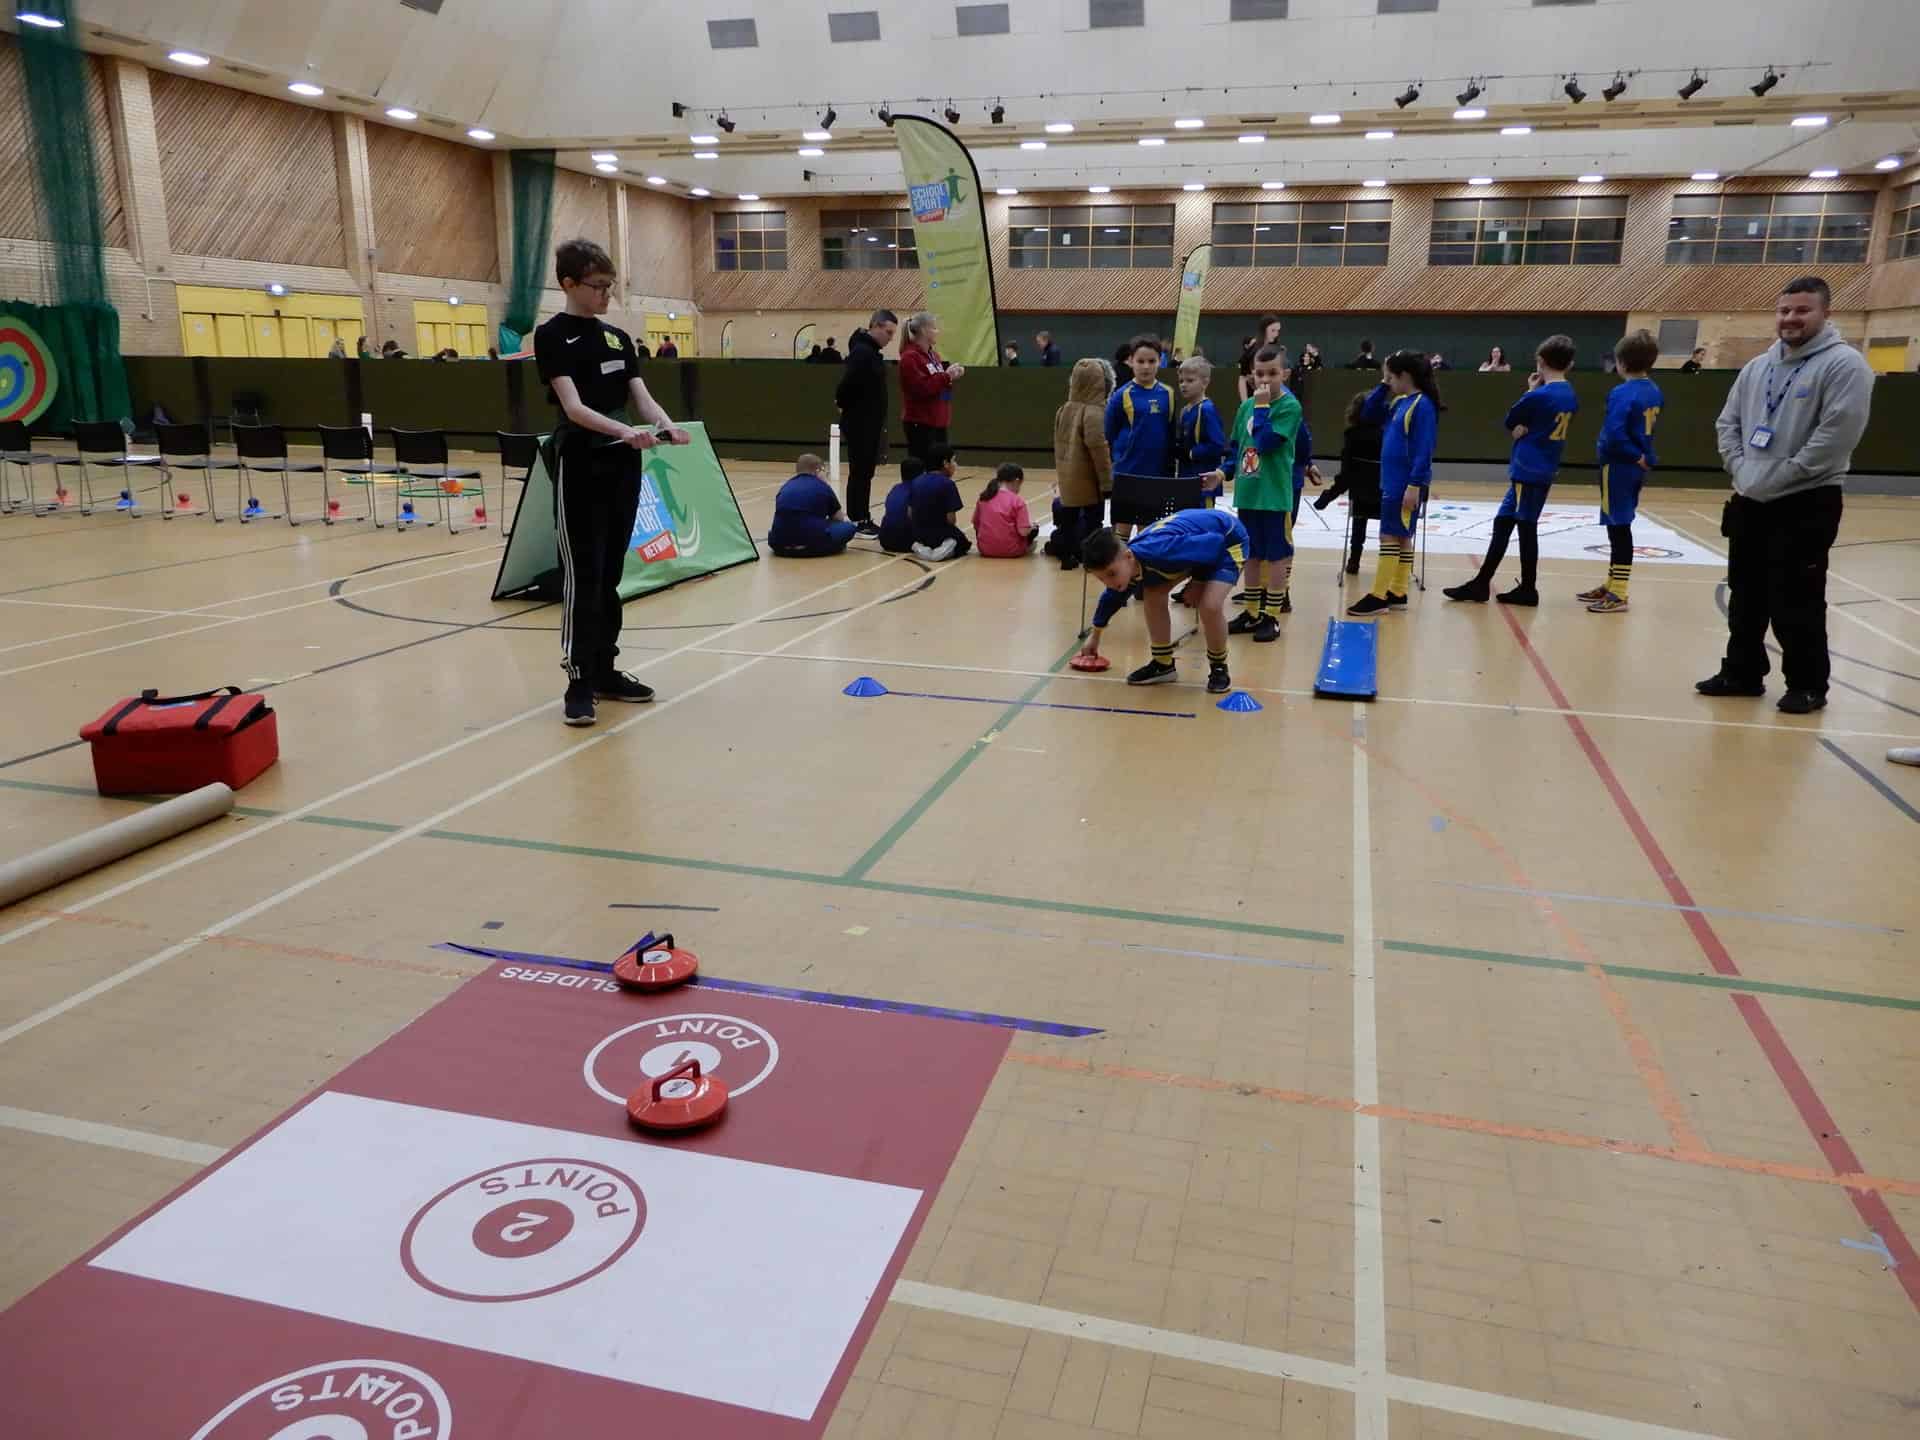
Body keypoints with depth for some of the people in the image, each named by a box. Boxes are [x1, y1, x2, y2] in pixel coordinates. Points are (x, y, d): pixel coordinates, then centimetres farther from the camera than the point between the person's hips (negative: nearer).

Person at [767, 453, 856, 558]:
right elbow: (838, 518, 24)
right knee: (848, 527, 17)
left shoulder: (785, 487, 18)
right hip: (813, 542, -3)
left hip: (781, 543, 3)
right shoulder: (823, 486, 9)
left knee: (772, 532, 39)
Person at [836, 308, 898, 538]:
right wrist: (844, 405, -9)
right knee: (859, 473, -3)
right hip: (859, 425, -9)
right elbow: (847, 384, -25)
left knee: (866, 472, 13)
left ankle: (864, 519, 19)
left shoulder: (871, 351, 13)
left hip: (870, 424, 9)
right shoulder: (862, 352, -18)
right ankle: (856, 521, 3)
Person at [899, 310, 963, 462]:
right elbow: (922, 389, -21)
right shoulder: (910, 357, -12)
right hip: (919, 423, -9)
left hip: (937, 422, 9)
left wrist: (951, 376, 2)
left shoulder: (933, 355, 15)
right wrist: (946, 376, -19)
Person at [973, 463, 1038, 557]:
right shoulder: (1017, 501, -10)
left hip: (985, 549, 4)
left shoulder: (984, 497, 2)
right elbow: (1024, 532, -15)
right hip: (1011, 551, -4)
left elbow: (976, 525, 8)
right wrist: (1031, 525, 7)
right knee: (1034, 529, 20)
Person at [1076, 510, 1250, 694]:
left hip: (1227, 538, -7)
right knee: (1152, 594, 0)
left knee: (1210, 605, -24)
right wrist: (1095, 635, 24)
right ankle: (1163, 664, 14)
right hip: (1200, 542, 7)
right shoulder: (1121, 564, -15)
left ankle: (1219, 668, 1)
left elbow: (1215, 542, -31)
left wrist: (1198, 584, -15)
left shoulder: (1160, 553, -41)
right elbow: (1112, 597, 8)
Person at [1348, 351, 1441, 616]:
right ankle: (1397, 592, 18)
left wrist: (1414, 485, -23)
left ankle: (1378, 596, -3)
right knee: (1401, 537, 12)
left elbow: (1423, 449, -19)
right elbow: (1370, 409, 24)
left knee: (1390, 536, -6)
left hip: (1406, 483, -9)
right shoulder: (1399, 402, 10)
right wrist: (1384, 385, 9)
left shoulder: (1422, 405, -15)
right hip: (1392, 481, 9)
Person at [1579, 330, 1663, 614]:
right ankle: (1613, 584, 26)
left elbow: (1614, 435, -27)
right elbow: (1647, 428, 15)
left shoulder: (1622, 393, -18)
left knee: (1618, 528, -3)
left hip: (1619, 466, -8)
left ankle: (1619, 594, 1)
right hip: (1637, 466, 8)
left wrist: (1636, 456, -15)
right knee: (1620, 526, 17)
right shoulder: (1654, 392, 9)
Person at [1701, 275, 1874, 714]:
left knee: (1796, 603, -2)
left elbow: (1834, 438, -18)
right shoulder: (1758, 366, 12)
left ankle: (1807, 685, 11)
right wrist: (1741, 469, -1)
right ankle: (1742, 672, 26)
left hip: (1807, 504, -6)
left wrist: (1776, 479, -17)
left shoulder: (1844, 364, -9)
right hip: (1749, 502, 7)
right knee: (1745, 596, 14)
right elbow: (1728, 422, 15)